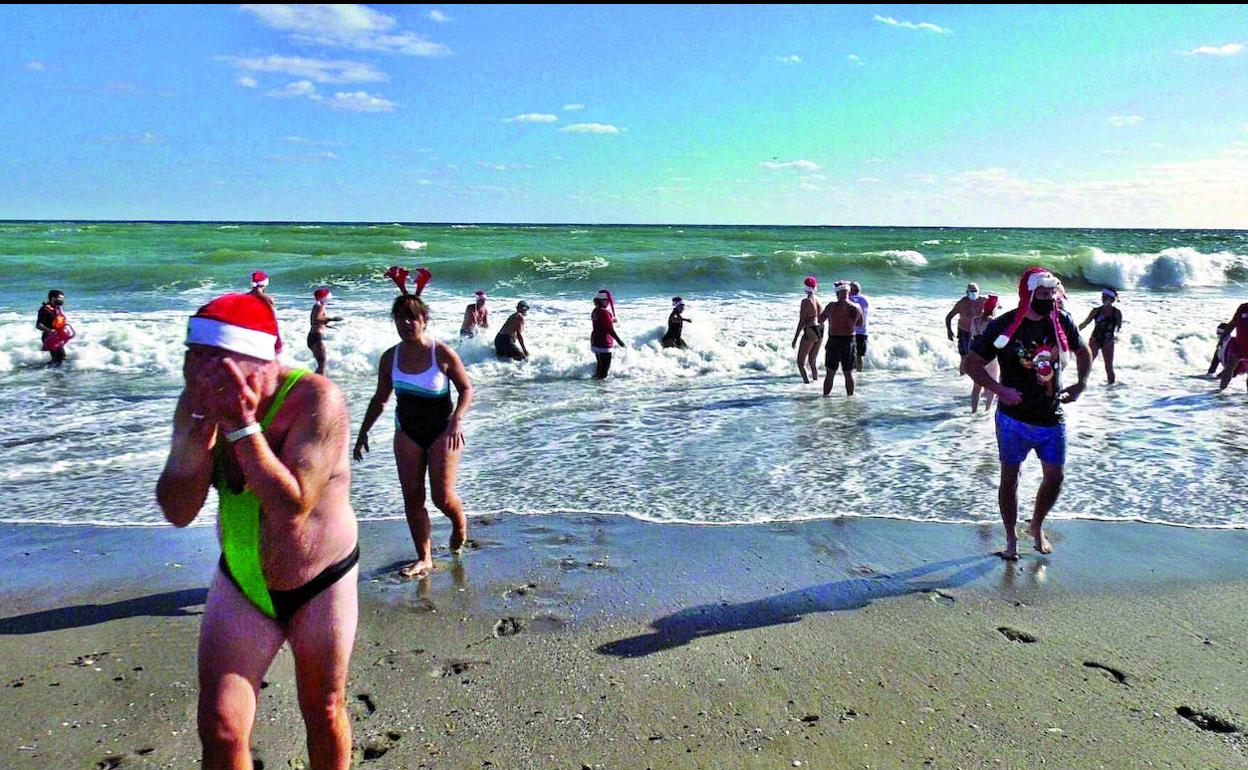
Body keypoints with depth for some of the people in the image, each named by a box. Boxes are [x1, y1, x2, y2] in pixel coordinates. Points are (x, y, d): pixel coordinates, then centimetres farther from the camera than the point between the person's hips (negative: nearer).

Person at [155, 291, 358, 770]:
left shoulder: (317, 399, -26)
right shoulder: (197, 401, -11)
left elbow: (291, 508, -32)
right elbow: (178, 511, -15)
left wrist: (242, 424, -34)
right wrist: (203, 421, -27)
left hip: (321, 584, -3)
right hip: (241, 582, 4)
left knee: (324, 713, 14)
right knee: (220, 729, 0)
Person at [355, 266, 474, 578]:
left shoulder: (443, 353, -13)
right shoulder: (390, 358, 0)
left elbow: (466, 389, -8)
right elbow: (380, 399, 12)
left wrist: (457, 421, -23)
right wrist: (363, 432, 12)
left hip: (442, 430, -4)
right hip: (407, 431, 4)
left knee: (442, 496, -5)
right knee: (412, 497, 2)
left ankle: (460, 524, 31)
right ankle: (424, 559, 14)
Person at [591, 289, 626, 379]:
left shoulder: (595, 311, 6)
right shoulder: (604, 313, -21)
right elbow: (610, 330, -23)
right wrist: (620, 342, -20)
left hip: (595, 342, 9)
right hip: (604, 344, -9)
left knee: (600, 364, 21)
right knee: (605, 367, -1)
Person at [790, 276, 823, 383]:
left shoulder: (806, 301, -13)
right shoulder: (819, 300, 9)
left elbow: (802, 322, -16)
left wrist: (795, 338, -12)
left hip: (810, 332, -7)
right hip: (820, 332, 7)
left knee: (801, 361, 2)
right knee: (813, 361, 20)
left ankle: (806, 381, -8)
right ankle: (816, 380, 21)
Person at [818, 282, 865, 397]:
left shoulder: (832, 306, -12)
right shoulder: (856, 308, -4)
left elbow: (820, 320, 0)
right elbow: (860, 324, 12)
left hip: (834, 341, -2)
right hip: (849, 341, 2)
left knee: (829, 374, 5)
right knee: (849, 373, 14)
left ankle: (825, 396, 6)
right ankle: (850, 396, 20)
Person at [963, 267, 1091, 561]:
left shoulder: (1062, 321, -1)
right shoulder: (1004, 325, -12)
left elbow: (1083, 352, 17)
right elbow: (972, 362, -9)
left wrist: (1081, 384, 4)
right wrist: (999, 389, -19)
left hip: (1052, 417, 4)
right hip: (1014, 418, -3)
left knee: (1056, 475, 5)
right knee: (1010, 477, 5)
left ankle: (1037, 526, 31)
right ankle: (1011, 539, 21)